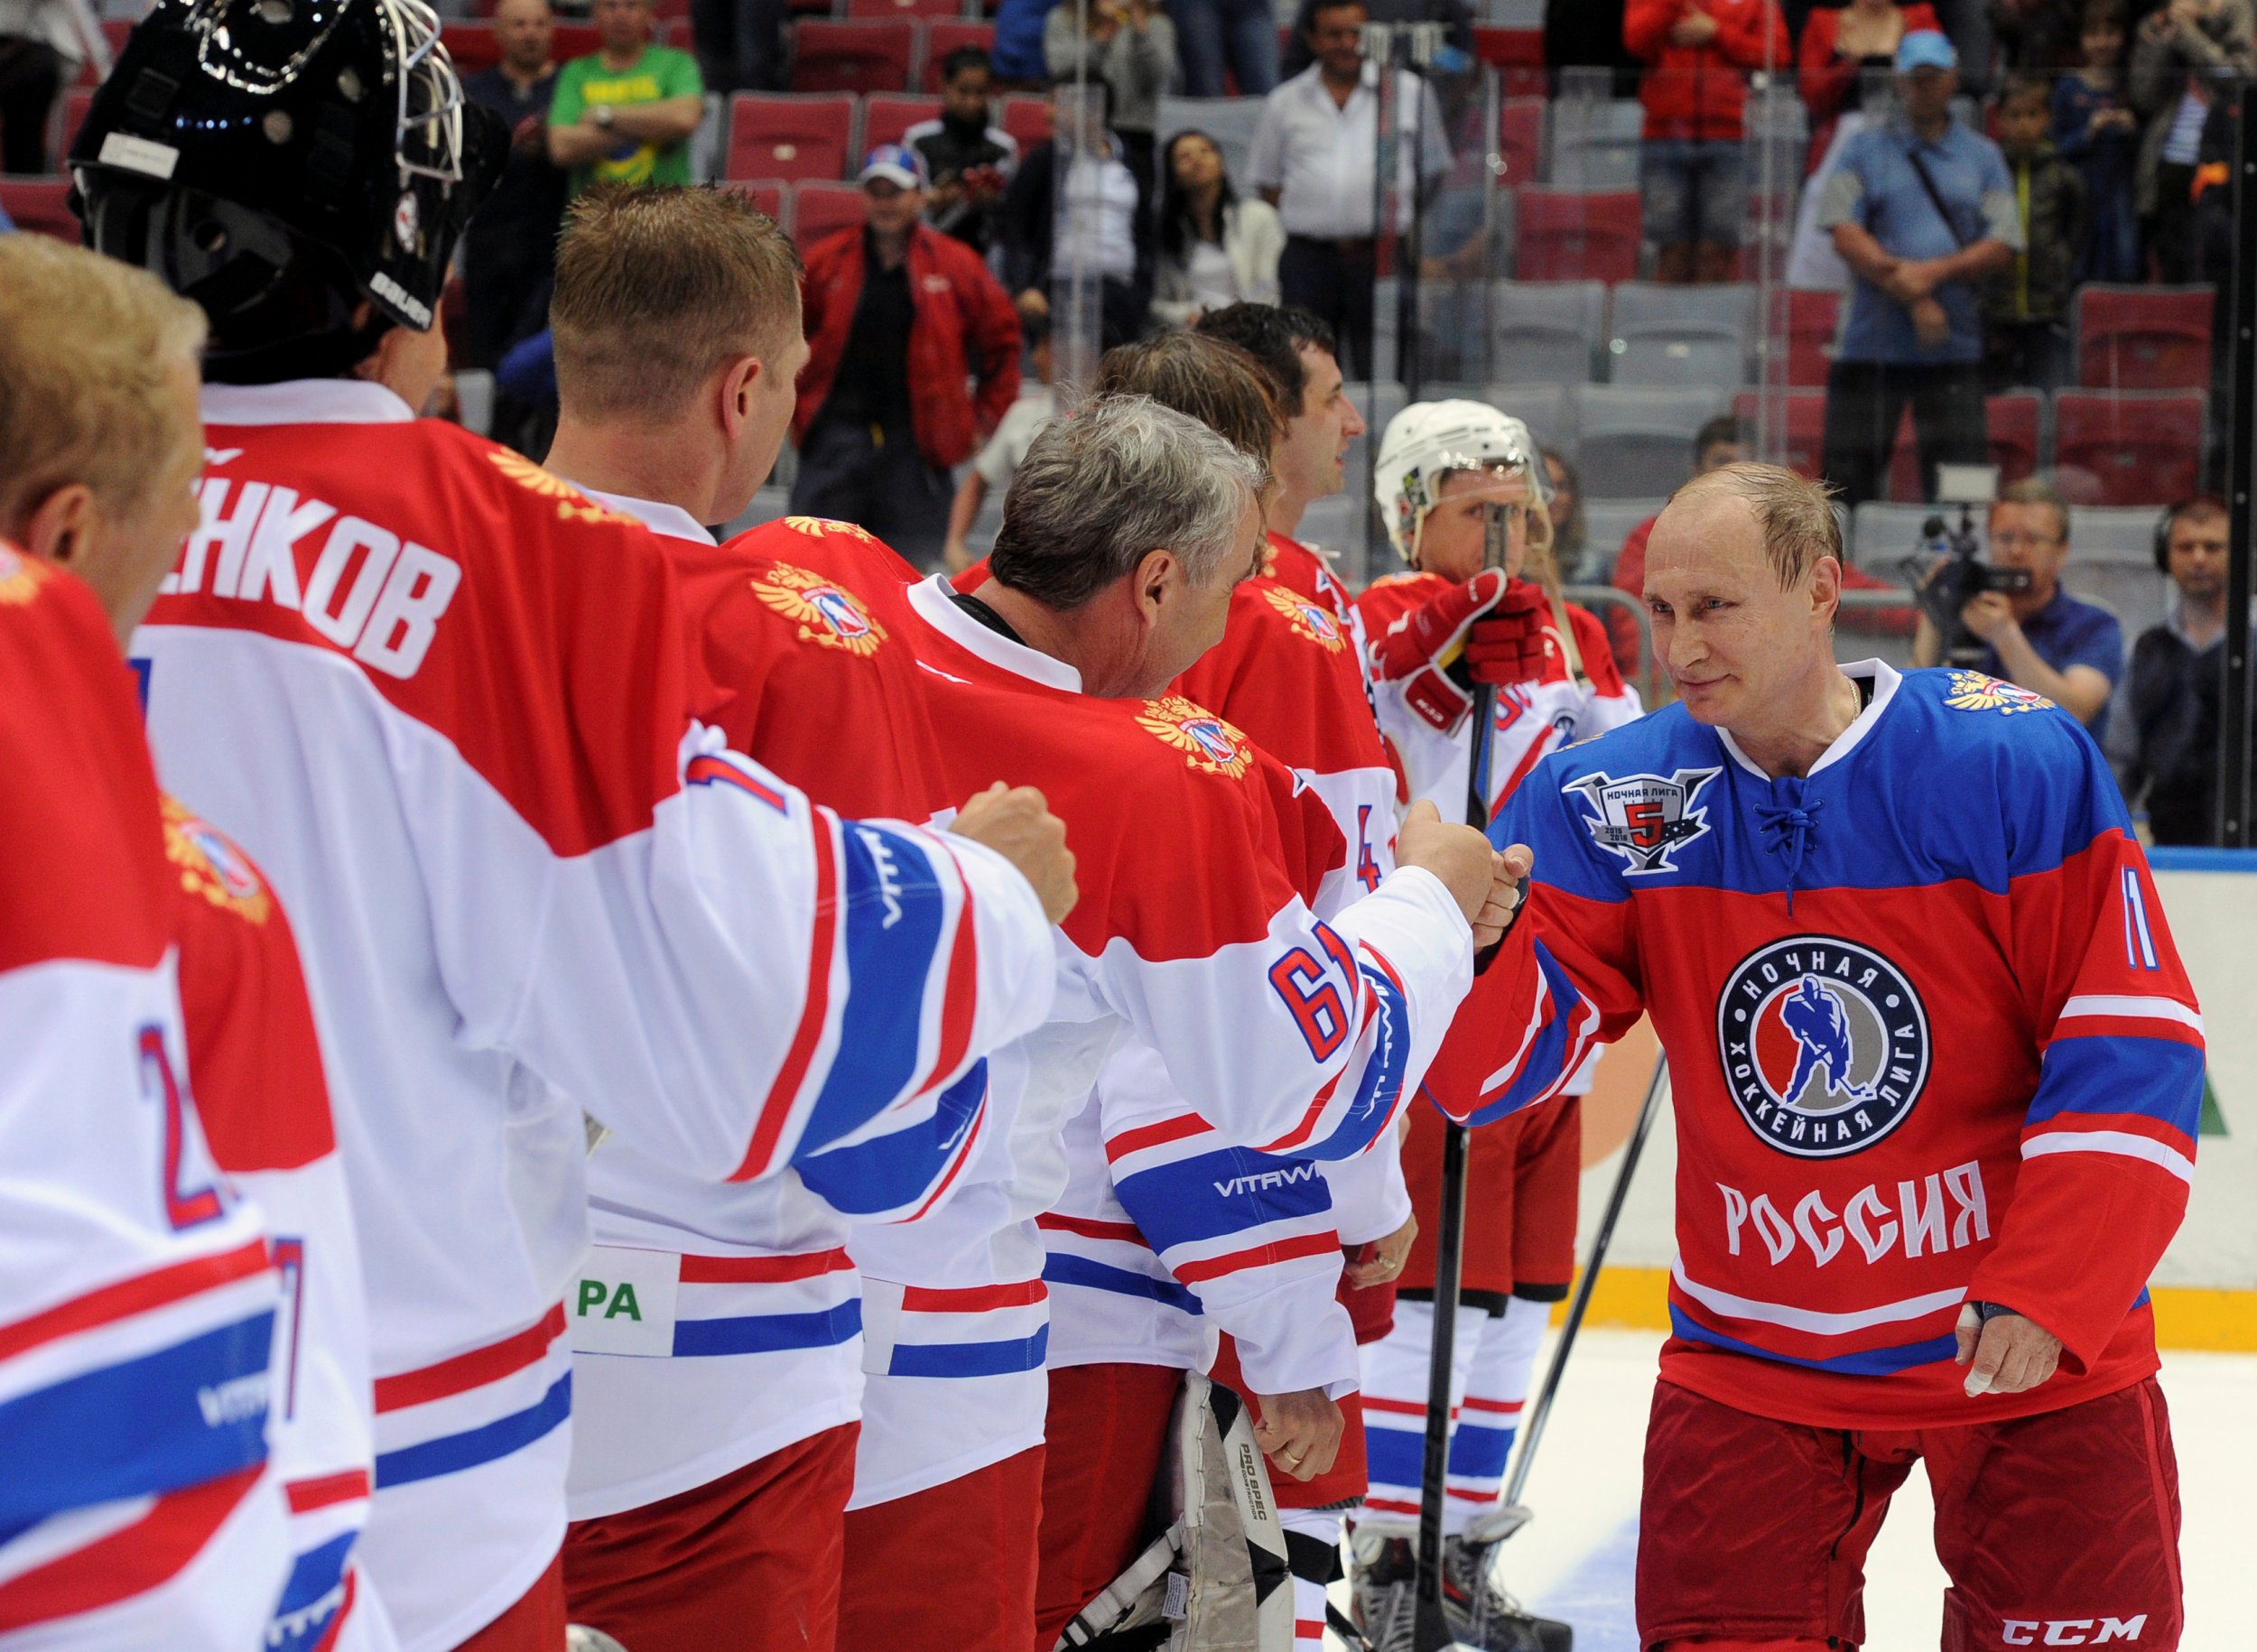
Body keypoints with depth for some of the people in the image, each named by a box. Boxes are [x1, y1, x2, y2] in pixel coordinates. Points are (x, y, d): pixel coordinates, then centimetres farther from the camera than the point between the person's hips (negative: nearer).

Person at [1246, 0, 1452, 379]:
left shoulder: (1411, 93, 9)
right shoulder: (1284, 103, 12)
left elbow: (1433, 173, 15)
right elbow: (1265, 181, 16)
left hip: (1381, 257, -1)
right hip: (1308, 258, 1)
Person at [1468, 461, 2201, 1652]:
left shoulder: (2016, 764, -15)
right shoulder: (1611, 799, -6)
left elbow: (2131, 1049, -13)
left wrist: (2051, 1288, -19)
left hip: (2029, 1344, -2)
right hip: (1753, 1360, 2)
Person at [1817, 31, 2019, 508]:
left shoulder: (1982, 155, 13)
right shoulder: (1864, 149, 9)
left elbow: (2003, 245, 3)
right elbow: (1845, 235, -3)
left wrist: (1934, 272, -13)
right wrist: (1913, 298, -12)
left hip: (1955, 349, 1)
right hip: (1872, 346, -1)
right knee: (1848, 481, -2)